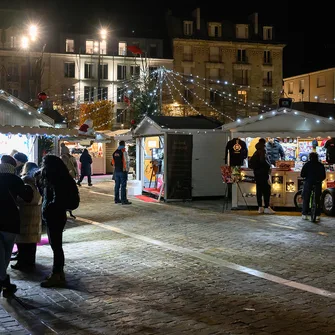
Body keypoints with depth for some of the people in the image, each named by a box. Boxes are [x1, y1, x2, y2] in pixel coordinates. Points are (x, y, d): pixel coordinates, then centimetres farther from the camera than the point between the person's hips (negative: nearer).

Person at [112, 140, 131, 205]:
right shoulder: (123, 152, -13)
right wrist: (127, 169, -9)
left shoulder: (115, 152, 9)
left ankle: (116, 199, 17)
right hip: (122, 171, -7)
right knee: (123, 186, -5)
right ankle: (123, 200, -5)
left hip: (116, 171, 7)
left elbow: (113, 162, 13)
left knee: (117, 185, 12)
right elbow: (126, 162, -17)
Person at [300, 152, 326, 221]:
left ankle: (304, 214, 6)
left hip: (308, 183, -1)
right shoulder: (321, 165, 4)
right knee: (318, 199, 10)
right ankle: (318, 215, 6)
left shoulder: (307, 164, -1)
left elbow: (302, 175, -3)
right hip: (318, 184, 1)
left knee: (306, 199, 8)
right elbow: (324, 176, 6)